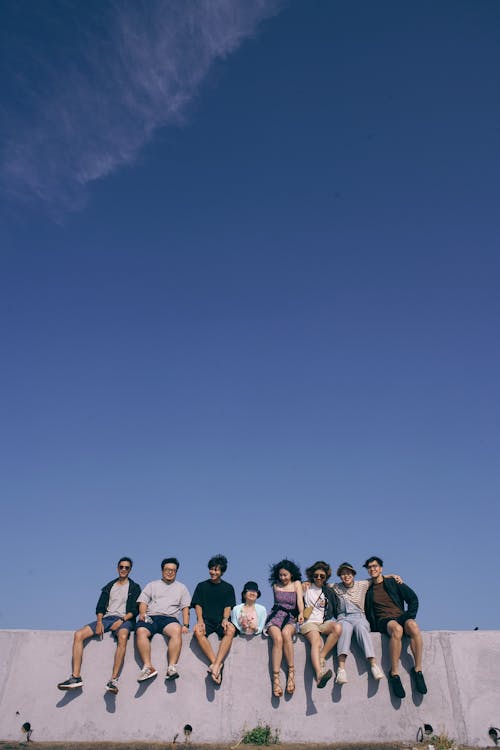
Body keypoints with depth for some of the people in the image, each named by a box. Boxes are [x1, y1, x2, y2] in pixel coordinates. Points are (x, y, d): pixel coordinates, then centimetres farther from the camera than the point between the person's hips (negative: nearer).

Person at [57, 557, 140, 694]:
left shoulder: (134, 587, 12)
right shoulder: (109, 586, 22)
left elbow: (134, 610, 1)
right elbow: (100, 607, 13)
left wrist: (122, 620, -15)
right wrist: (99, 622, -6)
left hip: (124, 620, -4)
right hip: (107, 618, 5)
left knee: (122, 636, -39)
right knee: (78, 634, -17)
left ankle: (114, 679, -40)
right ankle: (76, 677, -19)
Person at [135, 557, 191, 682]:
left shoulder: (181, 587, 24)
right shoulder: (152, 585, 25)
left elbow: (185, 608, 16)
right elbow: (143, 602, 15)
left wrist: (185, 625, 1)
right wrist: (142, 613, -7)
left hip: (169, 618, -1)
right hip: (150, 617, 1)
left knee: (177, 630, -36)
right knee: (140, 631, -33)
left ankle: (171, 667, -38)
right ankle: (148, 667, -33)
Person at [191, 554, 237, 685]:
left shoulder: (228, 588, 16)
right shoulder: (202, 586, 16)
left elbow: (228, 607, 8)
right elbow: (197, 605, 9)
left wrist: (225, 619, -13)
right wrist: (200, 620, -10)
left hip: (221, 621, 0)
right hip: (206, 620, 0)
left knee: (231, 630, -35)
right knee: (198, 630, -36)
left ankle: (216, 665, -42)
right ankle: (217, 664, -36)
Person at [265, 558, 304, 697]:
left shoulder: (296, 584, 11)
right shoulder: (275, 586, 16)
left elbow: (300, 600, -2)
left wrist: (301, 614, -21)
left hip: (291, 618, -1)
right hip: (275, 616, 1)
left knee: (286, 633, -36)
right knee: (277, 638, -31)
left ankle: (291, 672, -26)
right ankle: (276, 678, -34)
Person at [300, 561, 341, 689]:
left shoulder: (329, 592, 20)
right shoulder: (306, 587, 14)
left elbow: (334, 611, 23)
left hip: (324, 623, 3)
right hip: (309, 622, -3)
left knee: (338, 627, -31)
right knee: (317, 643, -33)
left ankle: (321, 658, -29)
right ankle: (319, 674, -55)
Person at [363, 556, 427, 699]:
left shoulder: (393, 583, 15)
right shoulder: (368, 590, 17)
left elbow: (413, 598, 11)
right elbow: (367, 614, 20)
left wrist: (409, 617, -2)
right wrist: (372, 627, 2)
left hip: (401, 617, 1)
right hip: (383, 621, -1)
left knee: (413, 626, -36)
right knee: (397, 629, -39)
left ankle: (418, 670, -29)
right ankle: (394, 674, -35)